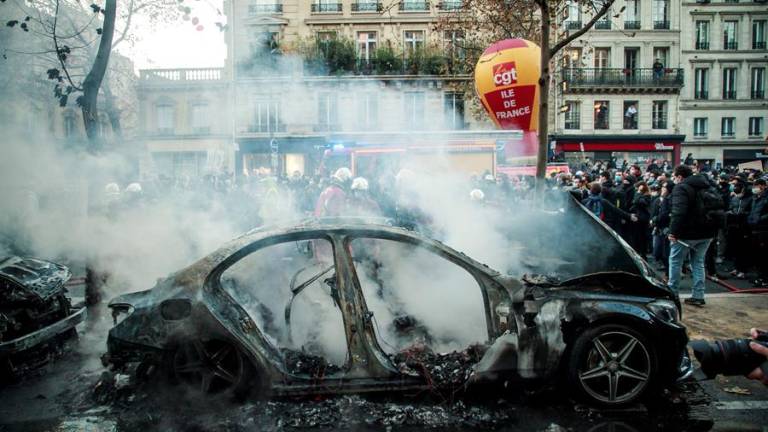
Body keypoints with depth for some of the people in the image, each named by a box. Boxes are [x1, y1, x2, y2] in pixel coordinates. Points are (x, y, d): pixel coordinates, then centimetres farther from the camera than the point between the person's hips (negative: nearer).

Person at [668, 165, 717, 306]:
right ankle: (698, 296, 11)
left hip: (687, 232, -7)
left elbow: (678, 212, -25)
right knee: (698, 263, 13)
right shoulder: (707, 187, 16)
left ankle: (672, 293, 10)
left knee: (675, 262, 6)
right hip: (706, 232, 7)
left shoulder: (681, 188, -12)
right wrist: (713, 230, 20)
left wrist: (673, 231, -24)